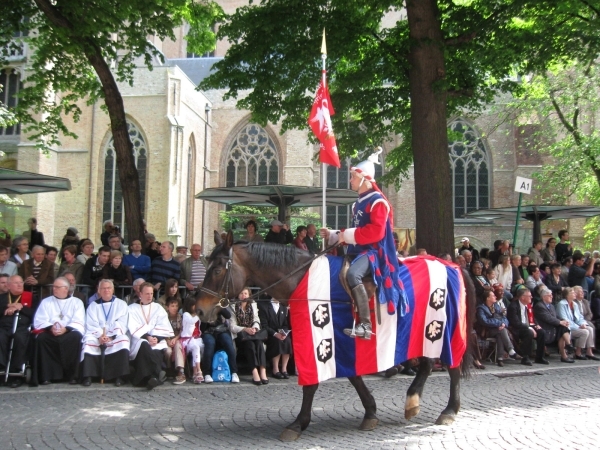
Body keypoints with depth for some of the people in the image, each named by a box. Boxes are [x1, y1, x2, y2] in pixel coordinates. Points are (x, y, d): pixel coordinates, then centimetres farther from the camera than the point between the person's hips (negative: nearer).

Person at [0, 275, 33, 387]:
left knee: (20, 338, -36)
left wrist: (21, 307, -4)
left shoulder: (29, 297, 18)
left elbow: (35, 314, 5)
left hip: (22, 327, -1)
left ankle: (16, 372, -29)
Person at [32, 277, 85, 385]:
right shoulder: (46, 301, 17)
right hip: (50, 333, 2)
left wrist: (66, 329, -22)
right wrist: (50, 327, -18)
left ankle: (73, 375, -26)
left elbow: (79, 322, -3)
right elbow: (39, 321, 4)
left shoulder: (76, 302, 11)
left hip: (69, 332, -1)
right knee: (41, 338, -31)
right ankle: (45, 375, -26)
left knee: (76, 337, -34)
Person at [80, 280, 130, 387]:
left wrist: (110, 336, -17)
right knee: (88, 341, -31)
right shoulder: (93, 306, 17)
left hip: (115, 336, -1)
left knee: (123, 340, -33)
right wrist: (100, 336, -18)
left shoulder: (121, 304, 13)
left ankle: (119, 376, -30)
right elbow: (91, 325, 3)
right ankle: (87, 376, -31)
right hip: (97, 335, 1)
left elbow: (122, 325, 0)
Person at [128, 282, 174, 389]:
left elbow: (165, 328, 7)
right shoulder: (132, 309, 14)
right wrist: (147, 337, -17)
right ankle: (157, 374, -39)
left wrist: (156, 338, -13)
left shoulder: (158, 309, 20)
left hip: (157, 341, 1)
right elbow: (133, 328, -1)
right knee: (144, 345, -36)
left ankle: (152, 377, -39)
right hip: (139, 342, -1)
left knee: (157, 351, -34)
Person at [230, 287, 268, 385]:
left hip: (252, 333, 3)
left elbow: (256, 320, 7)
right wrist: (245, 329, -18)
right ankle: (255, 372, -41)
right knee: (250, 344, -33)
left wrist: (254, 328, -16)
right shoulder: (234, 307, 6)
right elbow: (232, 327, -2)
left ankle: (262, 371, -40)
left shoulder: (253, 305, 18)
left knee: (259, 343, -30)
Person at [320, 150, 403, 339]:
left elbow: (375, 232, -21)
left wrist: (347, 235, -19)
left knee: (352, 274, -37)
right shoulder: (359, 203, 19)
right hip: (358, 250, 11)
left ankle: (365, 325, -37)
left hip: (374, 251, -11)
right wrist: (333, 235, 16)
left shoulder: (377, 201, -9)